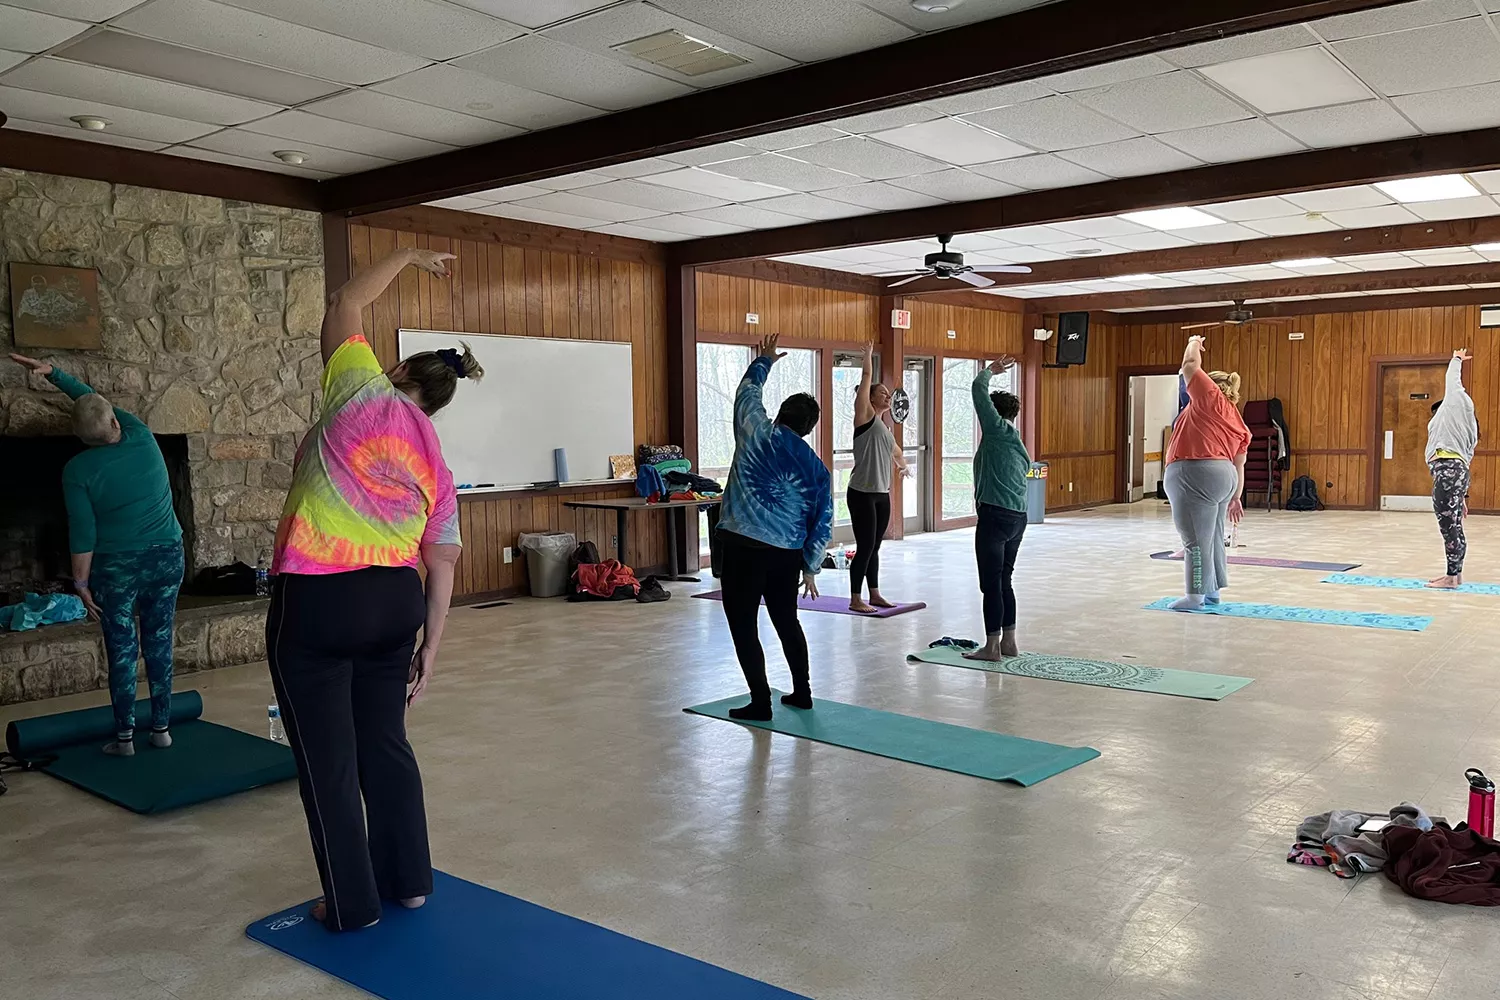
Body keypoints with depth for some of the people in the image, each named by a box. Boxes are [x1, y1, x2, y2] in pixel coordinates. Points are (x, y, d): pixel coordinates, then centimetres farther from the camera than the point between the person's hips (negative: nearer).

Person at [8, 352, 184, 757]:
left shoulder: (78, 470, -11)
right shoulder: (142, 438, -3)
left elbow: (83, 535, -10)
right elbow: (96, 398, 14)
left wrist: (81, 582, -1)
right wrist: (52, 372, 17)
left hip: (118, 567, -3)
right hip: (167, 556, 3)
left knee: (122, 652, 6)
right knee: (159, 645, 10)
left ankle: (124, 737, 13)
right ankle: (162, 728, 16)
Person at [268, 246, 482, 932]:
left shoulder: (365, 394, 0)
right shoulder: (437, 467, 12)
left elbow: (346, 305, 13)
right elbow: (441, 569, 9)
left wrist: (407, 258, 25)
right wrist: (430, 647, 14)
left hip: (316, 599, -5)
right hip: (394, 601, 5)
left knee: (328, 759, 6)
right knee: (386, 744, 19)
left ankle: (352, 904, 15)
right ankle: (410, 881, 28)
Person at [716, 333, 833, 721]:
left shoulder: (757, 434, -3)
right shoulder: (817, 469, 7)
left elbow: (748, 392, 14)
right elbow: (822, 524, 8)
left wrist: (764, 361, 30)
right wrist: (811, 567, 16)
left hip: (744, 547, -5)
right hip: (788, 554, 5)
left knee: (744, 625, 3)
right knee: (787, 620, 21)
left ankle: (760, 703, 3)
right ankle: (802, 692, 29)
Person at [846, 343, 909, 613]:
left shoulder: (885, 427, 16)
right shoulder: (865, 416, -6)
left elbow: (895, 451, 38)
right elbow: (867, 377, -10)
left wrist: (903, 465, 54)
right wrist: (868, 355, 0)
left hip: (882, 494, 8)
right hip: (862, 494, -8)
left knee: (874, 547, 14)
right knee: (864, 547, -5)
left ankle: (874, 595, 23)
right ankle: (855, 599, 3)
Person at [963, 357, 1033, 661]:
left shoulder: (998, 429, -4)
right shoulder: (1019, 446, 20)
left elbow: (978, 389, -3)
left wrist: (991, 370, 15)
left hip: (995, 516, -9)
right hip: (1018, 518, 9)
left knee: (991, 583, -4)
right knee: (1004, 581, 15)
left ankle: (991, 646, 1)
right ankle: (1008, 642, 19)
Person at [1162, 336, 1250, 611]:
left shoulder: (1210, 399, -1)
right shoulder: (1239, 425, 20)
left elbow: (1190, 365, -2)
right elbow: (1239, 465, 20)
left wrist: (1194, 343, 16)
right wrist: (1235, 497, 24)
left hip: (1195, 475, -9)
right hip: (1222, 478, 9)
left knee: (1196, 540, -6)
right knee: (1212, 537, 17)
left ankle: (1195, 596, -2)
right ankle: (1211, 591, 26)